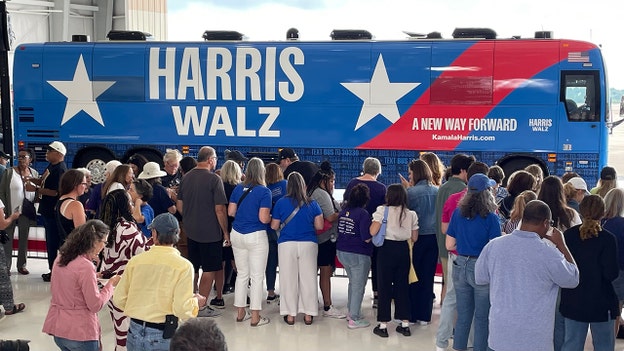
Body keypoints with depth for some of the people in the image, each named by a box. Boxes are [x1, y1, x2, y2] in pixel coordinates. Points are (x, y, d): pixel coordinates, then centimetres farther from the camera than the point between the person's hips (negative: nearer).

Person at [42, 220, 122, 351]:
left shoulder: (60, 259, 2)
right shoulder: (85, 266, -22)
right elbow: (96, 305, -18)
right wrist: (110, 284, -5)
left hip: (57, 328, 8)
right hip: (79, 332, -8)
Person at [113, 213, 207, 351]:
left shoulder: (135, 261, -2)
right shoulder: (183, 266, -11)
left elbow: (119, 300, 3)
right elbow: (183, 309, -17)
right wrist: (196, 302, 4)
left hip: (135, 334, 3)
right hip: (163, 336, -3)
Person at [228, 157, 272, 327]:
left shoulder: (238, 188, 3)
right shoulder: (264, 191, -12)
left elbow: (230, 211, 5)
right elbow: (263, 218, -16)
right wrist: (272, 217, 4)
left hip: (237, 235, 5)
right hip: (256, 236, -5)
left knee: (242, 274, 15)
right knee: (257, 277, 3)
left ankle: (240, 312, 22)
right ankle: (255, 317, 7)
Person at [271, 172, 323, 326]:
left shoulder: (281, 203, -4)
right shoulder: (312, 204, 0)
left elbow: (274, 226, 2)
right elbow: (319, 226, 3)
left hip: (286, 245, -1)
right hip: (308, 244, 1)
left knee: (288, 279, 7)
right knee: (308, 278, 8)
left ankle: (290, 314, 12)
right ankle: (308, 314, 13)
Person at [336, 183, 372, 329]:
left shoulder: (343, 211, 4)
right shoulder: (363, 214, -18)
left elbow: (339, 230, 14)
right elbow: (367, 239, -19)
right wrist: (373, 232, -2)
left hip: (342, 252, 7)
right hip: (358, 255, -7)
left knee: (353, 283, 24)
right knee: (358, 286, 4)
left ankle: (352, 312, 34)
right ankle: (354, 319, 9)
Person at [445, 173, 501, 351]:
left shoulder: (458, 213, -1)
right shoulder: (490, 218, -15)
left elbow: (449, 245, 3)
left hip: (461, 266, 4)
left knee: (463, 315, 16)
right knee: (481, 318, 9)